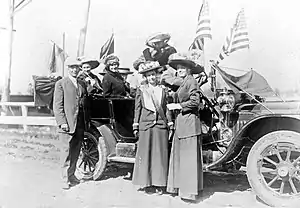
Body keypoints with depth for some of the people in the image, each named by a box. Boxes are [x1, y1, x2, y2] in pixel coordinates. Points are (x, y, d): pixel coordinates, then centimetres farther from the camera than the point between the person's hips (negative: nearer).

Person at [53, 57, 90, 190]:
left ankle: (71, 175, 25)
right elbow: (57, 106, -7)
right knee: (66, 152, -1)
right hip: (67, 123, -5)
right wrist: (62, 122, -15)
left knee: (75, 152, 12)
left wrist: (87, 121, 12)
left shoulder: (82, 84, 16)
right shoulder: (61, 84, -1)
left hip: (80, 124, 6)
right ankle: (66, 179, 8)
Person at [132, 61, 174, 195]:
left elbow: (166, 109, 13)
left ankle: (158, 184, 11)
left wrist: (170, 124, 7)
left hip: (161, 125, 2)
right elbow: (137, 109, 5)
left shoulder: (162, 91, 13)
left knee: (160, 154, 3)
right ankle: (147, 183, 11)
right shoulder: (141, 90, 7)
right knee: (145, 154, 1)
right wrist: (136, 126, 1)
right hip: (146, 125, -2)